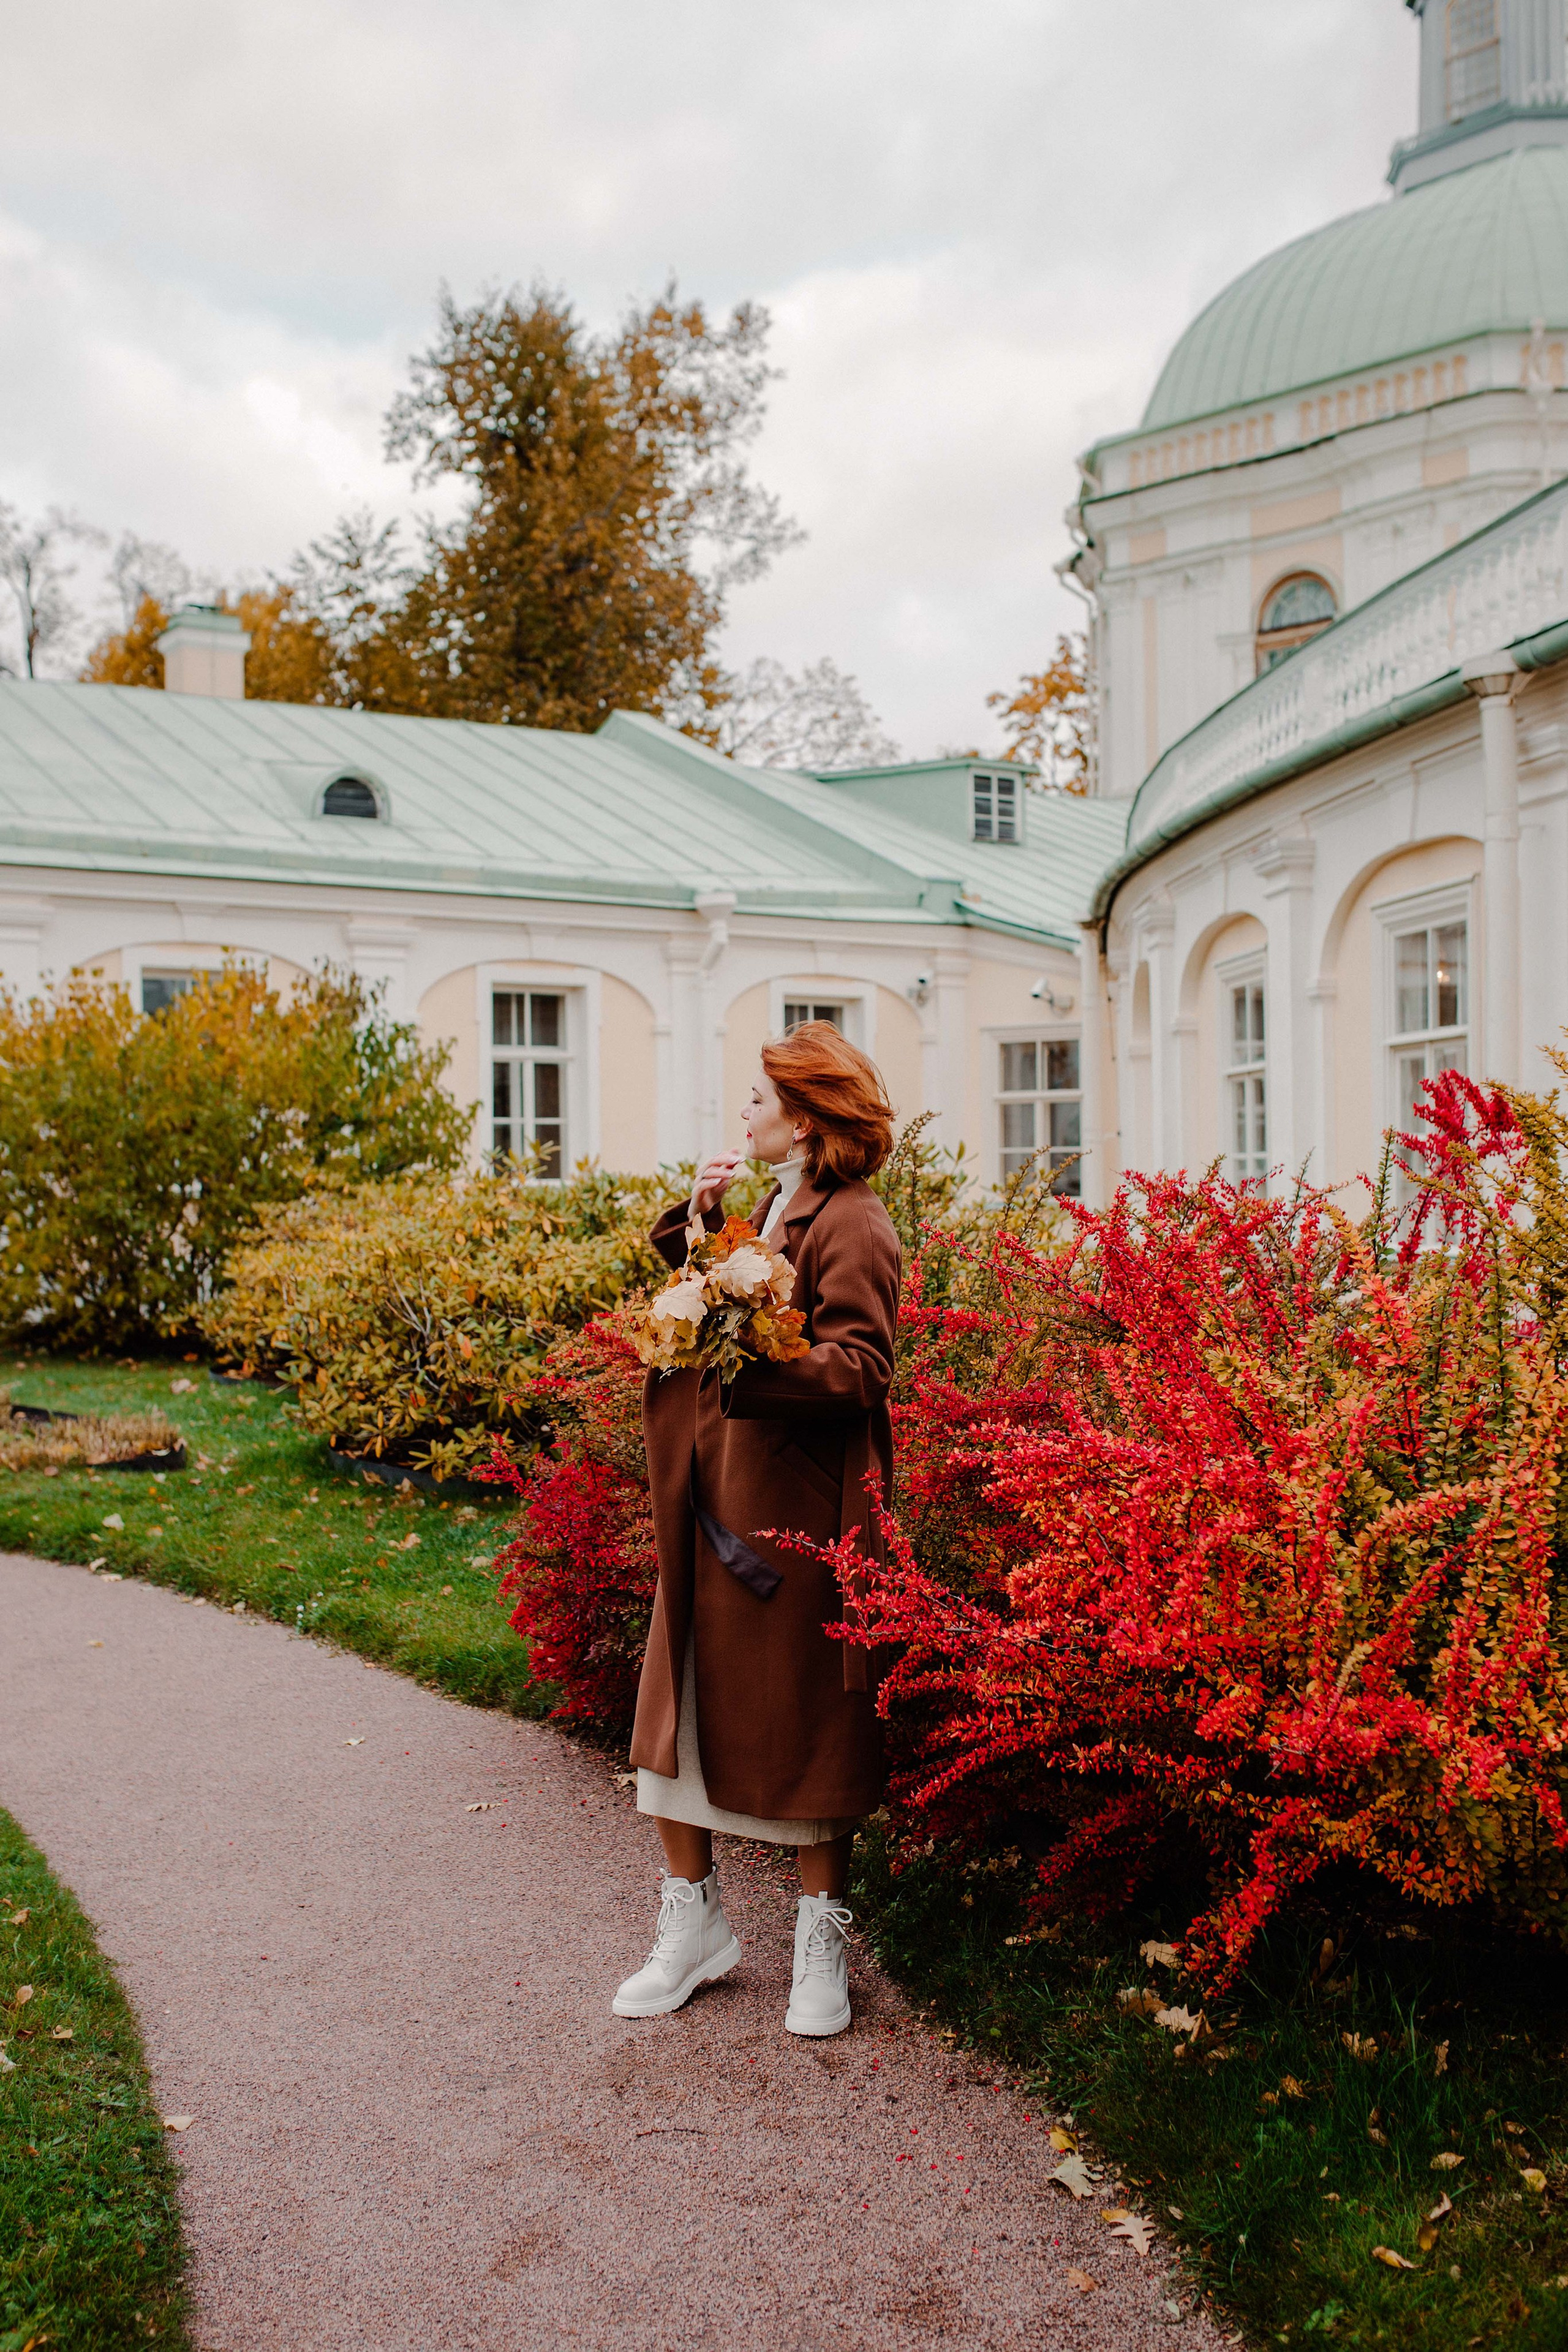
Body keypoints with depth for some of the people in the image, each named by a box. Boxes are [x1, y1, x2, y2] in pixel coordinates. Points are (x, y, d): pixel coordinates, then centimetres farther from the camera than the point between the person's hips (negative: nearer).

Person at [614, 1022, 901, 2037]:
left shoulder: (851, 1227, -12)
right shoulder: (770, 1209, 15)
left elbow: (859, 1367, -22)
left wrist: (744, 1366, -32)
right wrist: (695, 1221, 4)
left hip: (796, 1517, -8)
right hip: (713, 1502, 8)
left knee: (805, 1723, 5)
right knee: (682, 1700, 9)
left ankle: (823, 1935, 21)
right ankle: (693, 1922, 23)